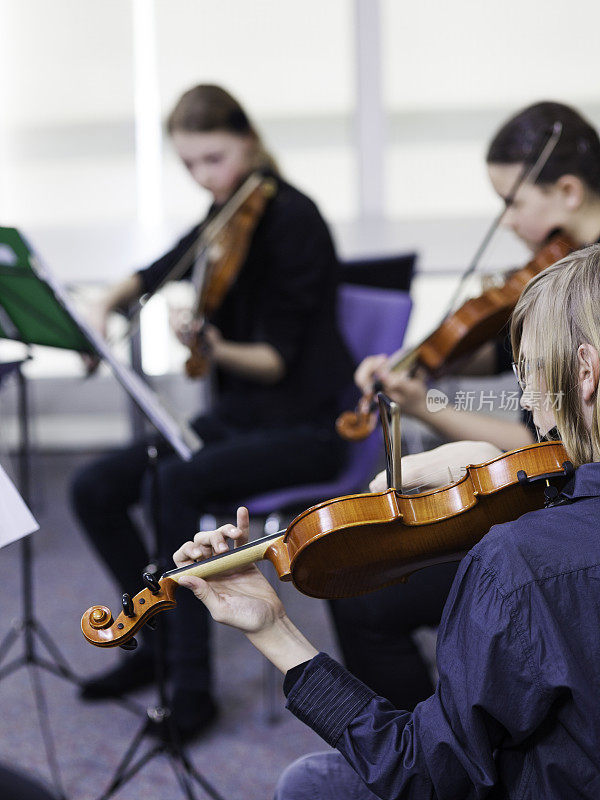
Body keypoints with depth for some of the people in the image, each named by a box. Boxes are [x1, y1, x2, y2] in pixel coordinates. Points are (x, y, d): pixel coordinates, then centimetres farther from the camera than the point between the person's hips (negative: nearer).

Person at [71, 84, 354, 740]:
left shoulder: (292, 218, -15)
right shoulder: (227, 215, 6)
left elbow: (275, 359, -19)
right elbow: (157, 273, 23)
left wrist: (216, 350, -39)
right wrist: (106, 306, 4)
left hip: (304, 426, -7)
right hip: (239, 414, 8)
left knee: (175, 483, -31)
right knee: (94, 488, -7)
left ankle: (192, 686, -20)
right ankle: (160, 641, 9)